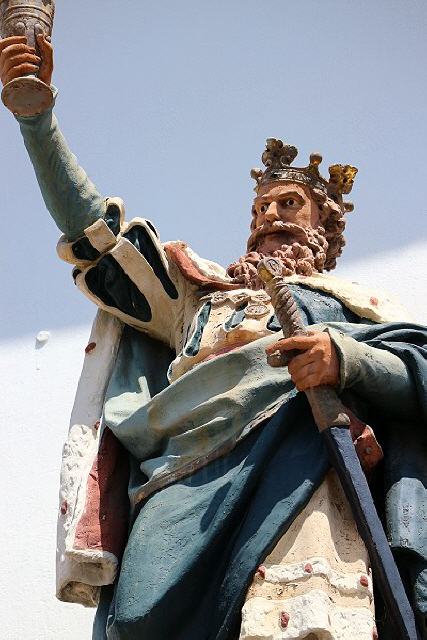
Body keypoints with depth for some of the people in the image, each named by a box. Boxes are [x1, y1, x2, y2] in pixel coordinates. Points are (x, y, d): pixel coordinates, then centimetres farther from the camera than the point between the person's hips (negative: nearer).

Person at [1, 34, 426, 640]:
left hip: (291, 468, -2)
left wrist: (346, 358, -9)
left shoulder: (347, 300, 30)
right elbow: (92, 226, 34)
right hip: (186, 479, 3)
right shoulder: (202, 289, 39)